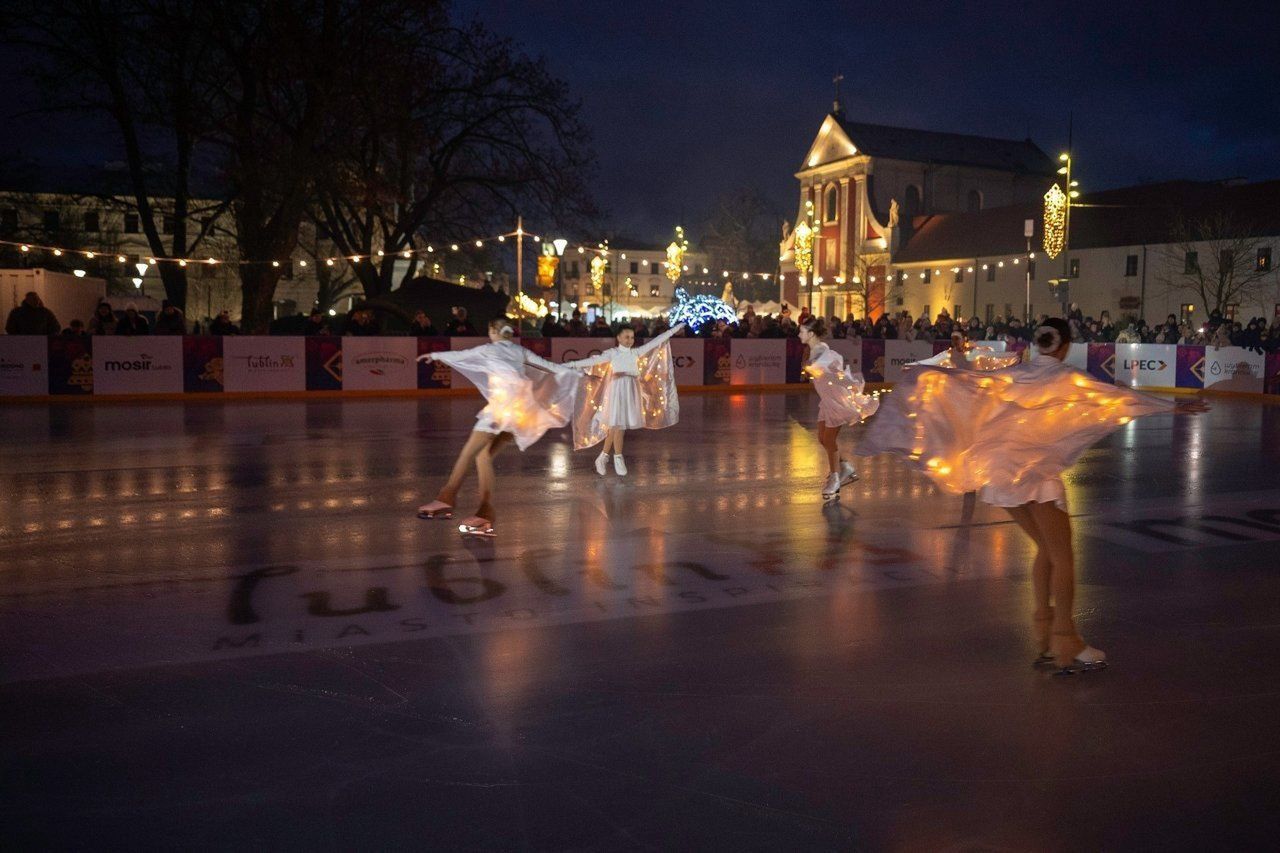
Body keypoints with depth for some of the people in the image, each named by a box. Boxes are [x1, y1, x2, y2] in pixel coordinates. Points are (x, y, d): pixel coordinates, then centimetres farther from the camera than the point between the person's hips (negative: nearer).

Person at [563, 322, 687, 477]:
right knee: (618, 424, -6)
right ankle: (618, 458, 5)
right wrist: (570, 364, -18)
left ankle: (603, 457, 16)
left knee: (614, 425, 6)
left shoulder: (636, 352, 10)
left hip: (631, 391, 4)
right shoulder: (612, 353, -1)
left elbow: (656, 342, 12)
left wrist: (674, 329, 14)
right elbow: (593, 360, -9)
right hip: (617, 390, -4)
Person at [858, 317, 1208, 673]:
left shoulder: (1014, 375, 10)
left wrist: (930, 375, 28)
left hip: (1001, 475, 6)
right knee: (1062, 556, 2)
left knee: (1046, 549, 19)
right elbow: (1115, 396, -7)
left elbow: (969, 381, 16)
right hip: (1037, 474, -6)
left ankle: (1045, 635, 21)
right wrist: (1173, 407, -4)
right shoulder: (1066, 378, -4)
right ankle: (1066, 644, 4)